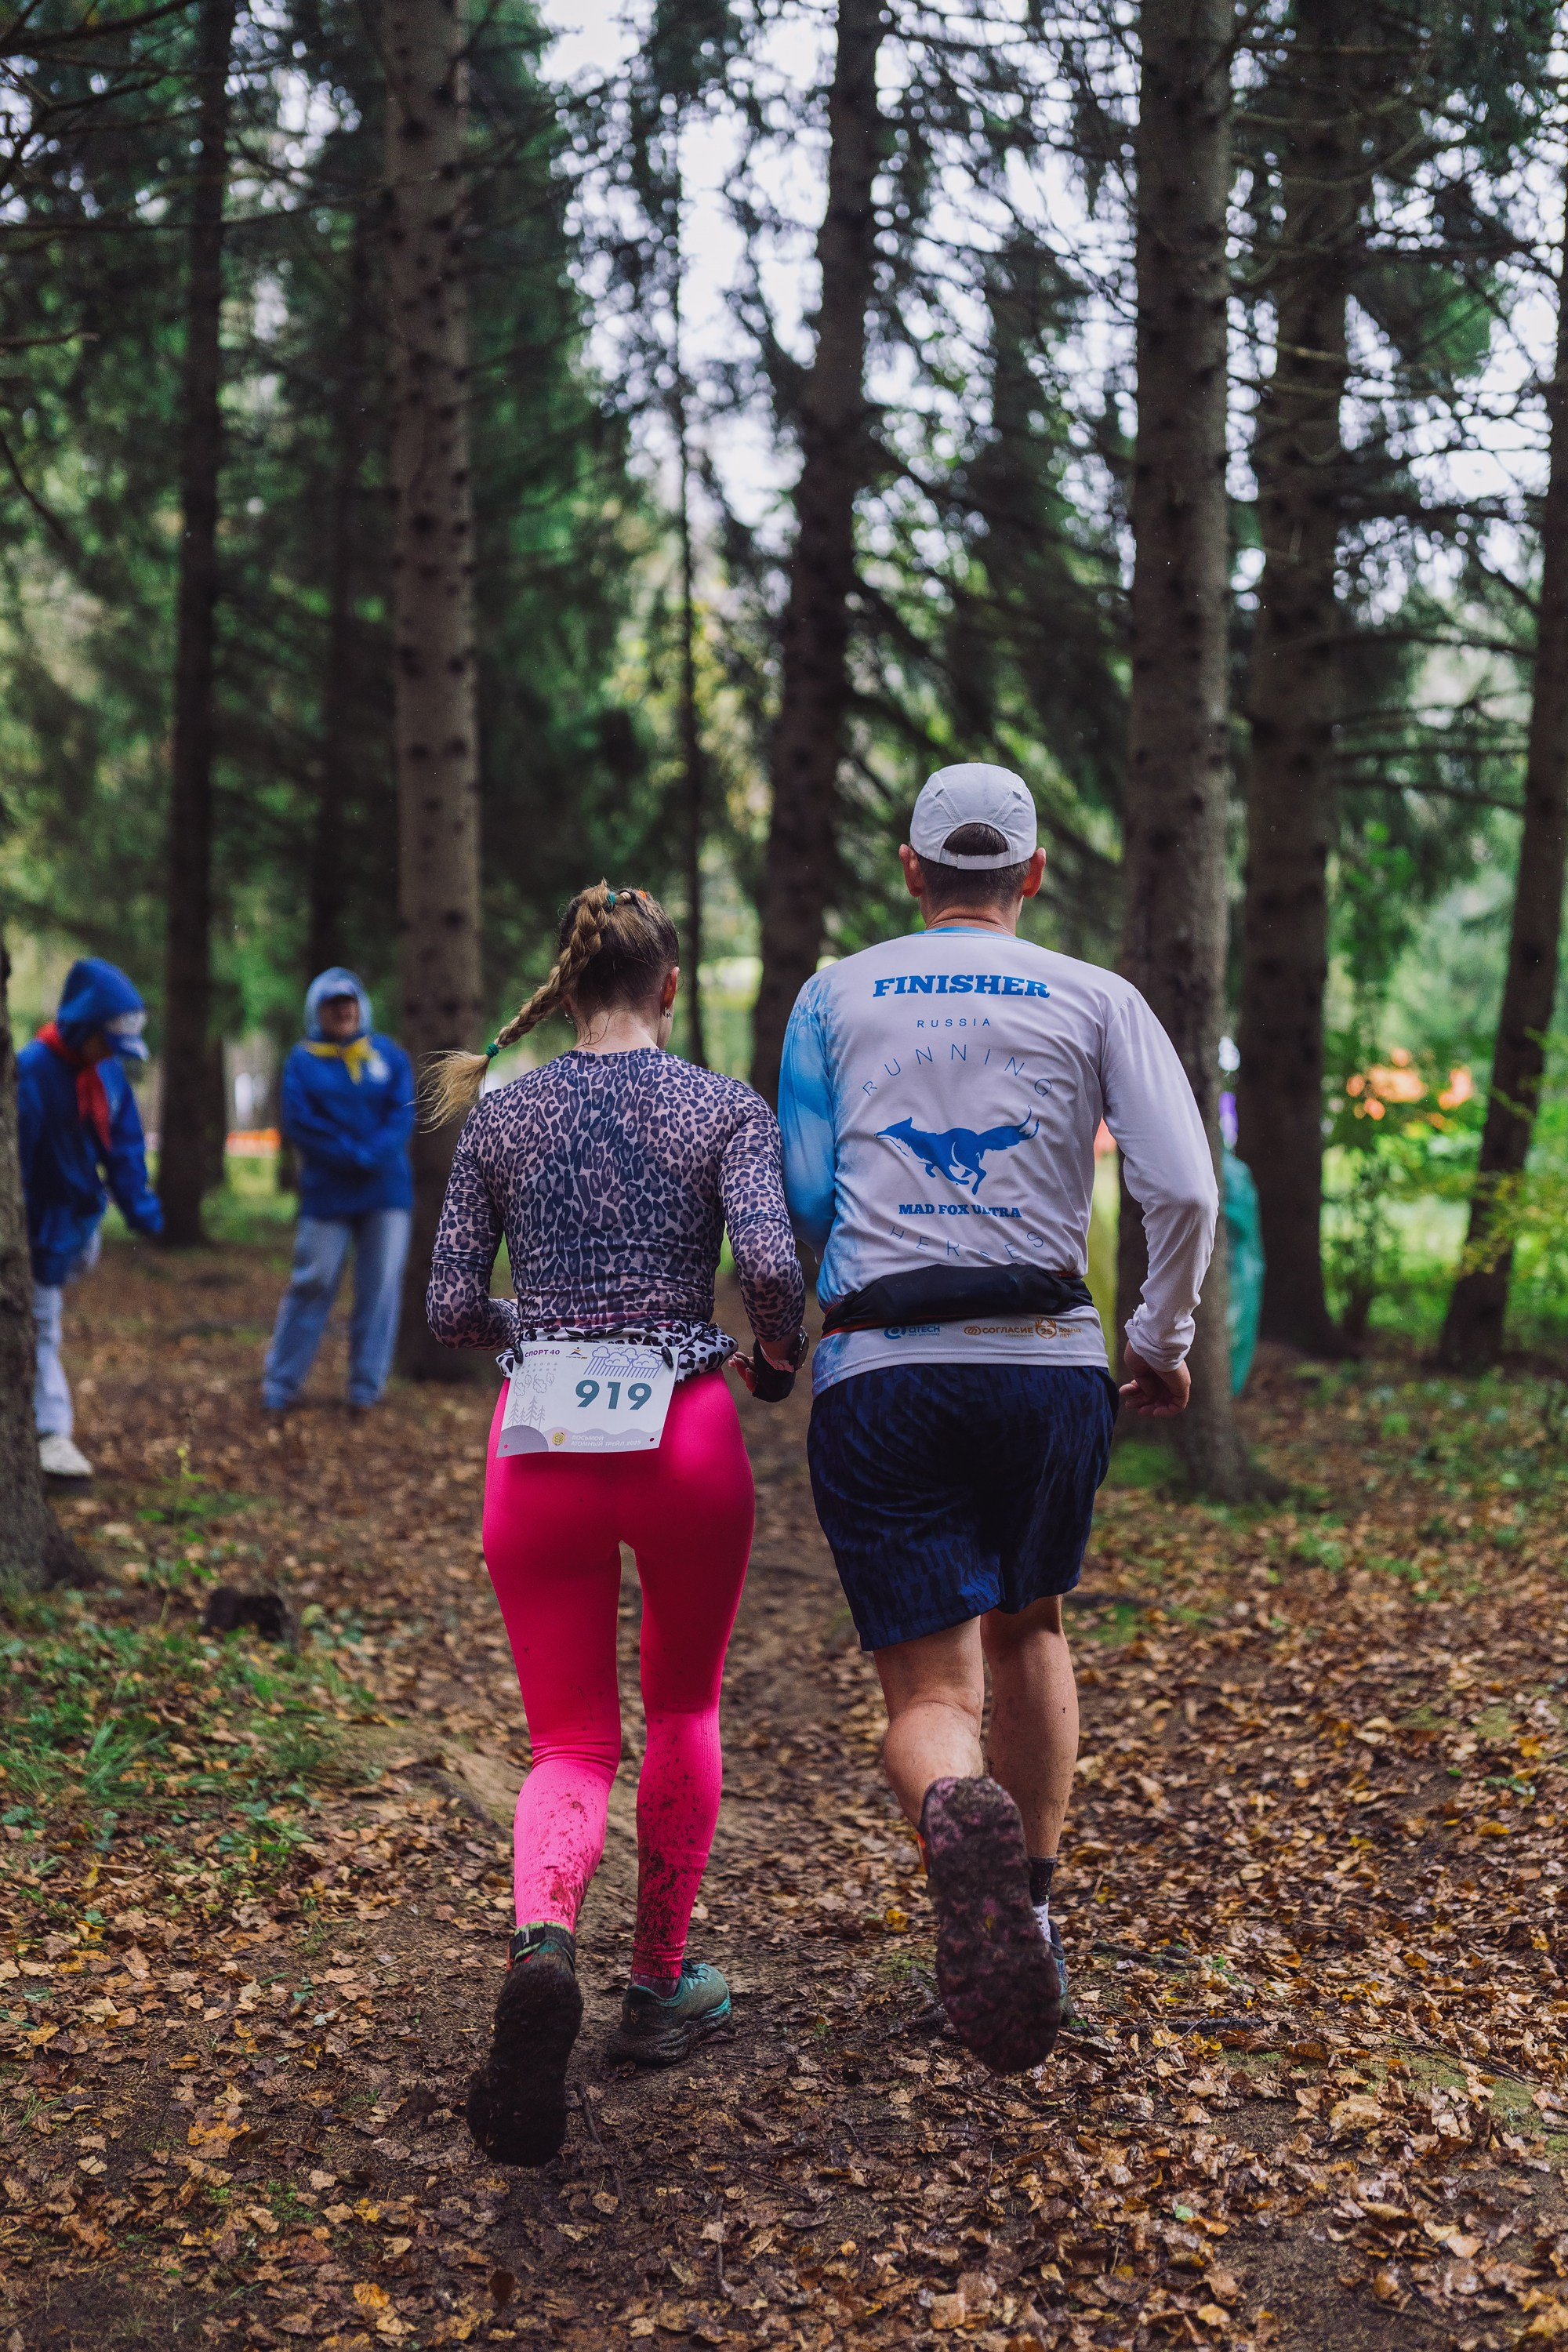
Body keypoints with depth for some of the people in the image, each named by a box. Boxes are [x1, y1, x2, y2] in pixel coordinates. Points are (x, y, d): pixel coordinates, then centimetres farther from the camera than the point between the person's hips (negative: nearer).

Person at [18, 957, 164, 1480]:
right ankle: (53, 1433, -1)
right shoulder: (31, 1070, -24)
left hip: (84, 1216, 7)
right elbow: (15, 1156, -23)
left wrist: (139, 1207, -2)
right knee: (41, 1325, -2)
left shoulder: (109, 1073, -1)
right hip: (42, 1223, -7)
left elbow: (124, 1144, 6)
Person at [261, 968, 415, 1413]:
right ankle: (279, 1385, 10)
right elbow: (299, 1123, -8)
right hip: (326, 1193, -2)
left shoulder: (390, 1056, 6)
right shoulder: (303, 1060, 1)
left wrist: (372, 1158, -18)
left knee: (380, 1289, 2)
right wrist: (353, 1155, -16)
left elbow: (401, 1115, -3)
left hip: (387, 1192, 2)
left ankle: (366, 1389, 10)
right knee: (311, 1285, 0)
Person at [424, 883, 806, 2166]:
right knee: (683, 1710, 23)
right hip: (686, 1436, -1)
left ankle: (542, 1949, -23)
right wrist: (783, 1355, 3)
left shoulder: (501, 1112, 4)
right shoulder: (726, 1109, -2)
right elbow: (771, 1262, -17)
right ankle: (661, 1986, 30)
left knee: (572, 1748, 8)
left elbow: (451, 1310, 4)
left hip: (543, 1443, 1)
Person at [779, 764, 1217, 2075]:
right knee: (1027, 1628, 25)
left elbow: (800, 1201, 6)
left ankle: (961, 1817, -36)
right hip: (1050, 1363, 1)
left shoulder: (835, 998, 11)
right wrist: (1165, 1341, 12)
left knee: (930, 1694, -1)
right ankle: (1032, 1911, 27)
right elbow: (1185, 1191, -2)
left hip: (880, 1370, -1)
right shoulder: (1096, 1000, 8)